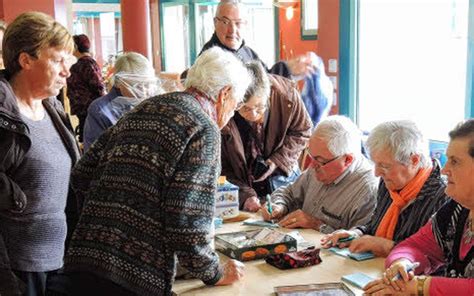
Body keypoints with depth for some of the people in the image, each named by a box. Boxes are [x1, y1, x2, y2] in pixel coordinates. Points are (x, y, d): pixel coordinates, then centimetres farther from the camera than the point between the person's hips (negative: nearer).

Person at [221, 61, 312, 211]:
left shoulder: (286, 93, -20)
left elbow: (302, 132, -3)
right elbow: (220, 168, -14)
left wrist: (277, 161, -16)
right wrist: (245, 195, -24)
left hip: (282, 177, 2)